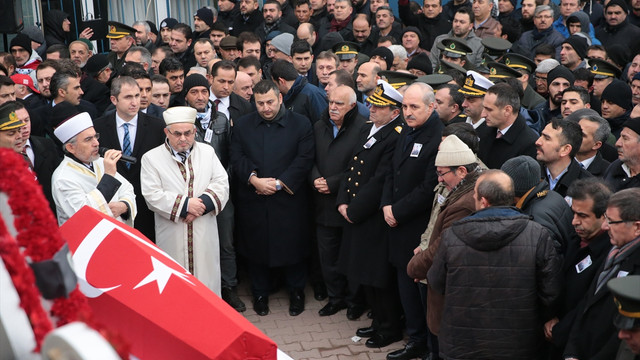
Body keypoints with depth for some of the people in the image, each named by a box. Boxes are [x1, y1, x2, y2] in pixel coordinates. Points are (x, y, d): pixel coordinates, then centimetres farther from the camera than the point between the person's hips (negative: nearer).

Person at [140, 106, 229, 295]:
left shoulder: (207, 152, 9)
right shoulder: (151, 158, 0)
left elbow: (221, 183, 3)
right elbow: (152, 195, -9)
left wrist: (203, 203, -14)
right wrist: (185, 204, -16)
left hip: (205, 236, 2)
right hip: (172, 236, -2)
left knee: (206, 278, 7)